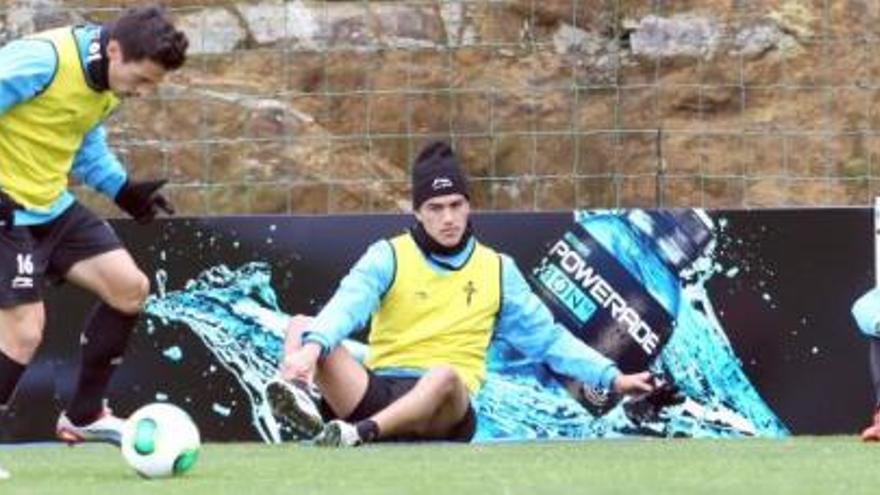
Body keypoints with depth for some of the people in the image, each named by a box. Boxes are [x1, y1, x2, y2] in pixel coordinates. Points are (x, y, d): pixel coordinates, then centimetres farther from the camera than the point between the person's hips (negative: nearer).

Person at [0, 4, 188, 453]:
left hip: (53, 207, 9)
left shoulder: (109, 83, 3)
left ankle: (83, 415, 20)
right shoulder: (42, 61, -26)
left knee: (129, 288, 6)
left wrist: (122, 190, 9)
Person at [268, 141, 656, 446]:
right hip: (375, 393, 0)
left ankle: (360, 433, -56)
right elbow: (348, 305, -12)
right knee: (302, 327, -22)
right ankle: (299, 401, -54)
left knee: (443, 374, -37)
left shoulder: (497, 270, 15)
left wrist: (611, 378, 8)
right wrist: (312, 347, -33)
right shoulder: (389, 257, 7)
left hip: (445, 409, 0)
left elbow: (547, 337, 19)